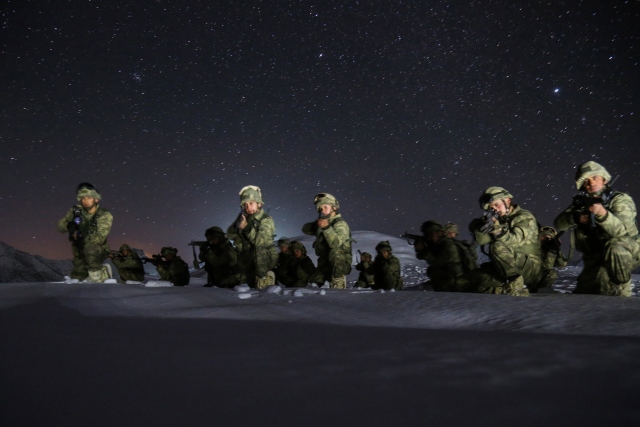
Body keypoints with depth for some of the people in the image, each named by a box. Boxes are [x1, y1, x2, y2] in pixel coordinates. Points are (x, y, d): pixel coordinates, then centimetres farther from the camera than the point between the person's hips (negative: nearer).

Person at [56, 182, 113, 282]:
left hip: (98, 251, -4)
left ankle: (98, 275, -14)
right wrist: (70, 224, -29)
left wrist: (81, 237, -32)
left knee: (89, 248, -36)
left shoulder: (105, 216, -13)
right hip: (80, 253, 5)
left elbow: (99, 238, -21)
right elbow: (60, 227, -8)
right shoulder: (76, 210, -3)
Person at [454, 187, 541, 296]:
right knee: (462, 283, -5)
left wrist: (497, 229, -42)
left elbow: (513, 240, -25)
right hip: (502, 269, 7)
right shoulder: (497, 220, 12)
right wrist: (484, 225, -26)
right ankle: (504, 291, -10)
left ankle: (516, 285, -24)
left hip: (529, 269, -7)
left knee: (497, 247, -35)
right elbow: (480, 240, -6)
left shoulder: (525, 217, -5)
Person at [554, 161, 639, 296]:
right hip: (594, 262, 5)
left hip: (625, 253, -5)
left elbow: (621, 230, -28)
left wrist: (602, 213, -45)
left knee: (614, 246, -38)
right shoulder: (581, 203, 5)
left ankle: (619, 292, -24)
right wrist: (576, 217, -27)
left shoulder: (621, 199, -10)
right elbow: (559, 224, -7)